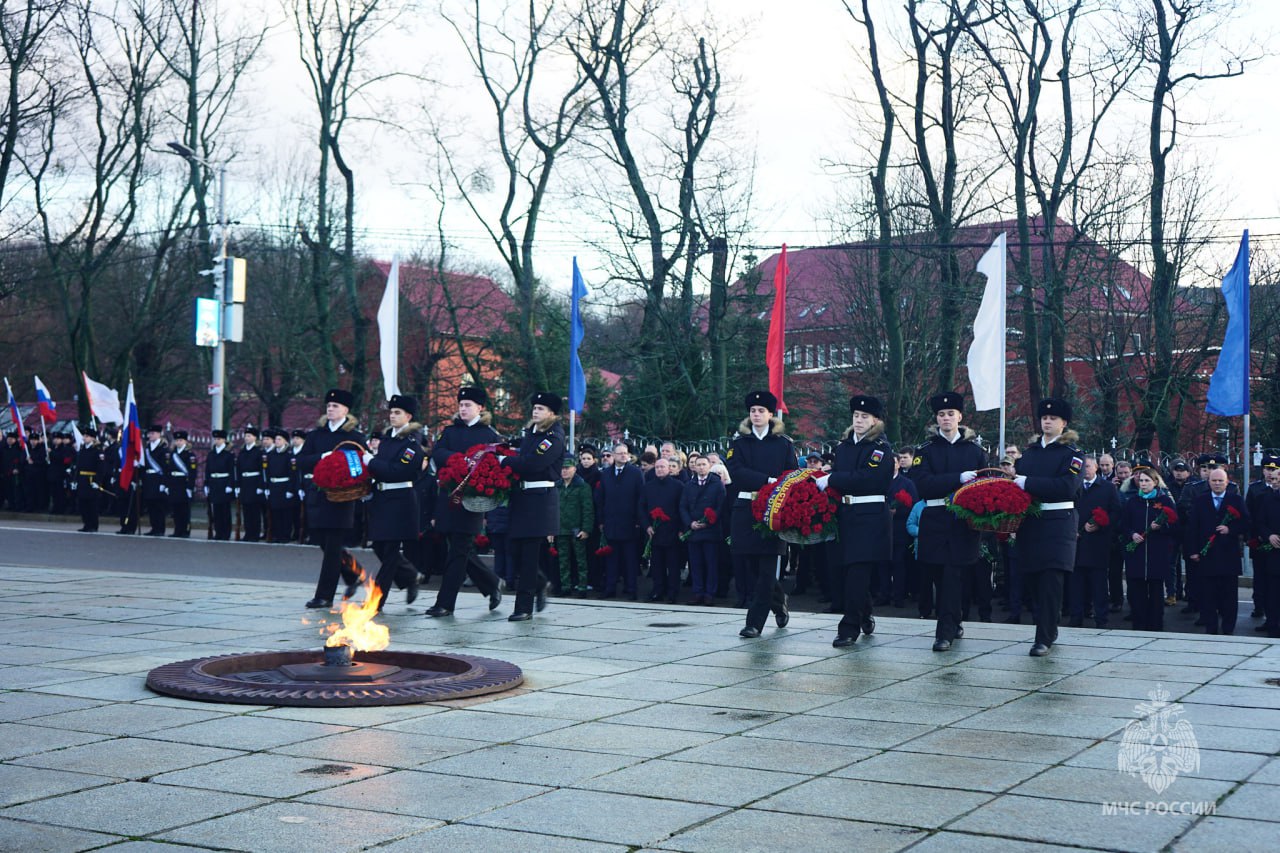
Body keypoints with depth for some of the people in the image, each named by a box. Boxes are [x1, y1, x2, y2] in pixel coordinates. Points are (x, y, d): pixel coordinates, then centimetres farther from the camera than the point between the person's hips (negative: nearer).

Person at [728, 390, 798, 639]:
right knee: (750, 566, 4)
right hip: (745, 509, 2)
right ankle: (778, 602, 29)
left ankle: (755, 622, -2)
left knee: (766, 569, -6)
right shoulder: (739, 443, 10)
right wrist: (768, 481, -18)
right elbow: (736, 472, -7)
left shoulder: (784, 444, 8)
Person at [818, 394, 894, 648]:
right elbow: (836, 473, 17)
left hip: (871, 517, -6)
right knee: (853, 571, 10)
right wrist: (823, 480, -5)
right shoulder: (843, 445, 16)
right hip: (845, 514, 6)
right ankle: (864, 618, 29)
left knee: (857, 572, -11)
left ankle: (849, 628, -10)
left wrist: (831, 479, -16)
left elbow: (866, 479, -17)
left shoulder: (882, 448, -4)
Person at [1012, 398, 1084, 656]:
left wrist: (1028, 483, -19)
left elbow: (1067, 486, -15)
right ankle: (1050, 629, 24)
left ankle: (1044, 639, -11)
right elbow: (1019, 482, 16)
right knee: (1034, 580, 8)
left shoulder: (1071, 453, -1)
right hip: (1030, 522, 5)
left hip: (1057, 523, -5)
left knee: (1050, 580, -11)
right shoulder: (1030, 452, 16)